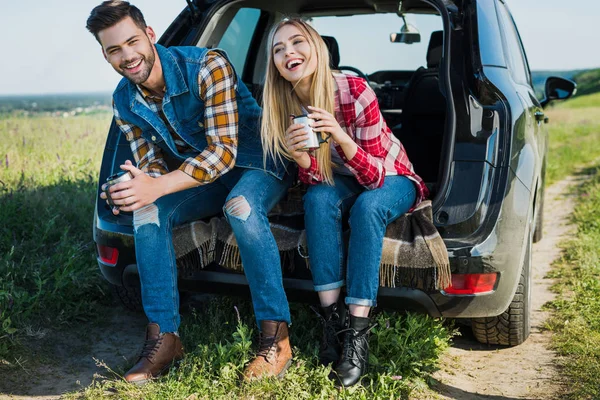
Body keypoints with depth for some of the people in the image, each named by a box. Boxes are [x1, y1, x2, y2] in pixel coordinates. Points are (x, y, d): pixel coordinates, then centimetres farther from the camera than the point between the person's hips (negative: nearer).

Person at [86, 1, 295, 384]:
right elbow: (152, 166, -1)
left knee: (241, 206, -38)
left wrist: (159, 186, -41)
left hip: (259, 163, -5)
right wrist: (138, 188, -27)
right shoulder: (125, 102, -5)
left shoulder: (208, 66, -25)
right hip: (201, 175, 6)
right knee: (148, 212, -20)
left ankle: (276, 336, -29)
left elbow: (224, 151, -30)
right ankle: (164, 337, -14)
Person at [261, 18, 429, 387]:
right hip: (345, 179, 3)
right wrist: (299, 156, -35)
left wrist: (342, 139, -46)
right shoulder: (285, 104, -15)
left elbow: (374, 176, -28)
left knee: (367, 207, -34)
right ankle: (332, 316, -25)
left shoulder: (355, 91, -29)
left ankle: (357, 332, -31)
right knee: (318, 199, -29)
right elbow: (316, 179, -13)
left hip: (391, 178, -3)